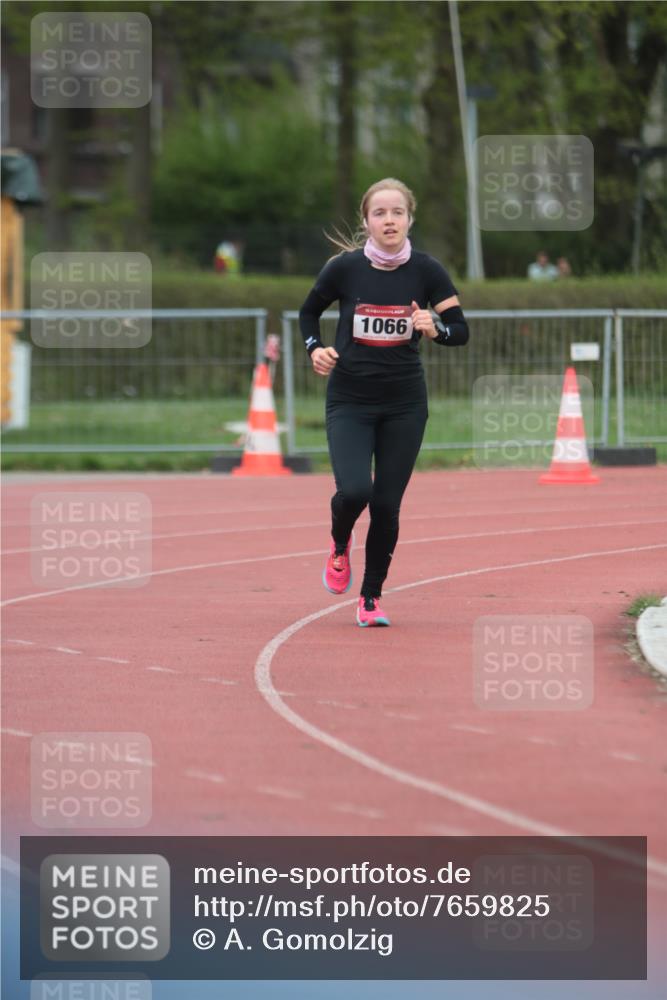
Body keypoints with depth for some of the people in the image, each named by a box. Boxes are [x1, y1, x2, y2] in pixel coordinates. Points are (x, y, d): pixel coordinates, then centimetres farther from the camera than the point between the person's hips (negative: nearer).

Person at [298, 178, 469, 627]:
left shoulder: (427, 271, -6)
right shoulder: (344, 268, -8)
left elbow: (461, 331, -2)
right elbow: (309, 312, 9)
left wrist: (434, 328, -23)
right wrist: (316, 349, -9)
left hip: (404, 404, 1)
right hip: (349, 400, -1)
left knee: (387, 505, 2)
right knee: (354, 491, -19)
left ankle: (371, 598, 20)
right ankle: (340, 545, 17)